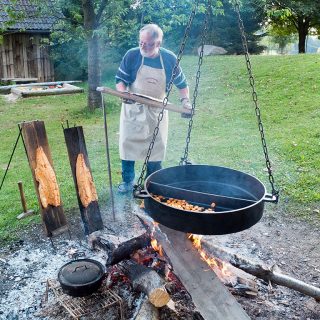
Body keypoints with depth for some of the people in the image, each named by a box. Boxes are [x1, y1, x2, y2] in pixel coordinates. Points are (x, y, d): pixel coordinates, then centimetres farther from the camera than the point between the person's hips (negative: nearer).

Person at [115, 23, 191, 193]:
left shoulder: (169, 58, -6)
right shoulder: (132, 55, -10)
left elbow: (181, 83, 5)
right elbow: (120, 79, -4)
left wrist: (185, 100, -9)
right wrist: (123, 93, -24)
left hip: (157, 111, 1)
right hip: (133, 109, -1)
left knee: (156, 146, 6)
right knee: (128, 143, 0)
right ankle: (127, 181, 17)